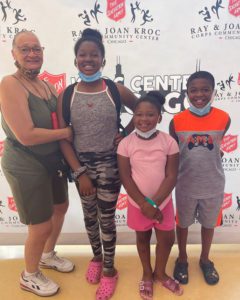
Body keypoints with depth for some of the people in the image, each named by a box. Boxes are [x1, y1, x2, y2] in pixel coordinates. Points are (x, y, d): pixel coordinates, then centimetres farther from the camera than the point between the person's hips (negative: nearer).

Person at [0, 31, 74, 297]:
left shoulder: (46, 85, 4)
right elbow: (26, 135, -29)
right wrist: (66, 132, -18)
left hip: (53, 161, 9)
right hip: (26, 168, -8)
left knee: (60, 207, 24)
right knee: (41, 226, 3)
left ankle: (47, 255, 51)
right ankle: (29, 276, 34)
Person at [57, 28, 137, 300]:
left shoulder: (116, 91, -8)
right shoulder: (66, 96, -6)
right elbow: (63, 139, -7)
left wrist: (127, 134, -4)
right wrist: (79, 173, -11)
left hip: (109, 163, -2)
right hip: (81, 164, 2)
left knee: (106, 218, 8)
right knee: (89, 216, 18)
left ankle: (109, 269, 31)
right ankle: (97, 257, 45)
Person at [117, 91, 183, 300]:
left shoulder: (169, 142, -12)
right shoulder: (126, 144, -13)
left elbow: (171, 177, -12)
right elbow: (126, 178, -12)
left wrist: (155, 204, -19)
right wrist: (144, 204, -18)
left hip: (164, 202, 1)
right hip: (137, 203, 0)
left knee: (167, 239, 15)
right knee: (142, 238, 19)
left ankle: (160, 273, 43)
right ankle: (147, 274, 43)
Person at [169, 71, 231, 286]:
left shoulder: (224, 119, -12)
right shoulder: (177, 121, -13)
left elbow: (217, 146, 5)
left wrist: (207, 158, 5)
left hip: (213, 185, 1)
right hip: (185, 186, -1)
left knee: (209, 224, 21)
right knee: (183, 223, 18)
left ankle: (205, 259, 47)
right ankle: (182, 259, 44)